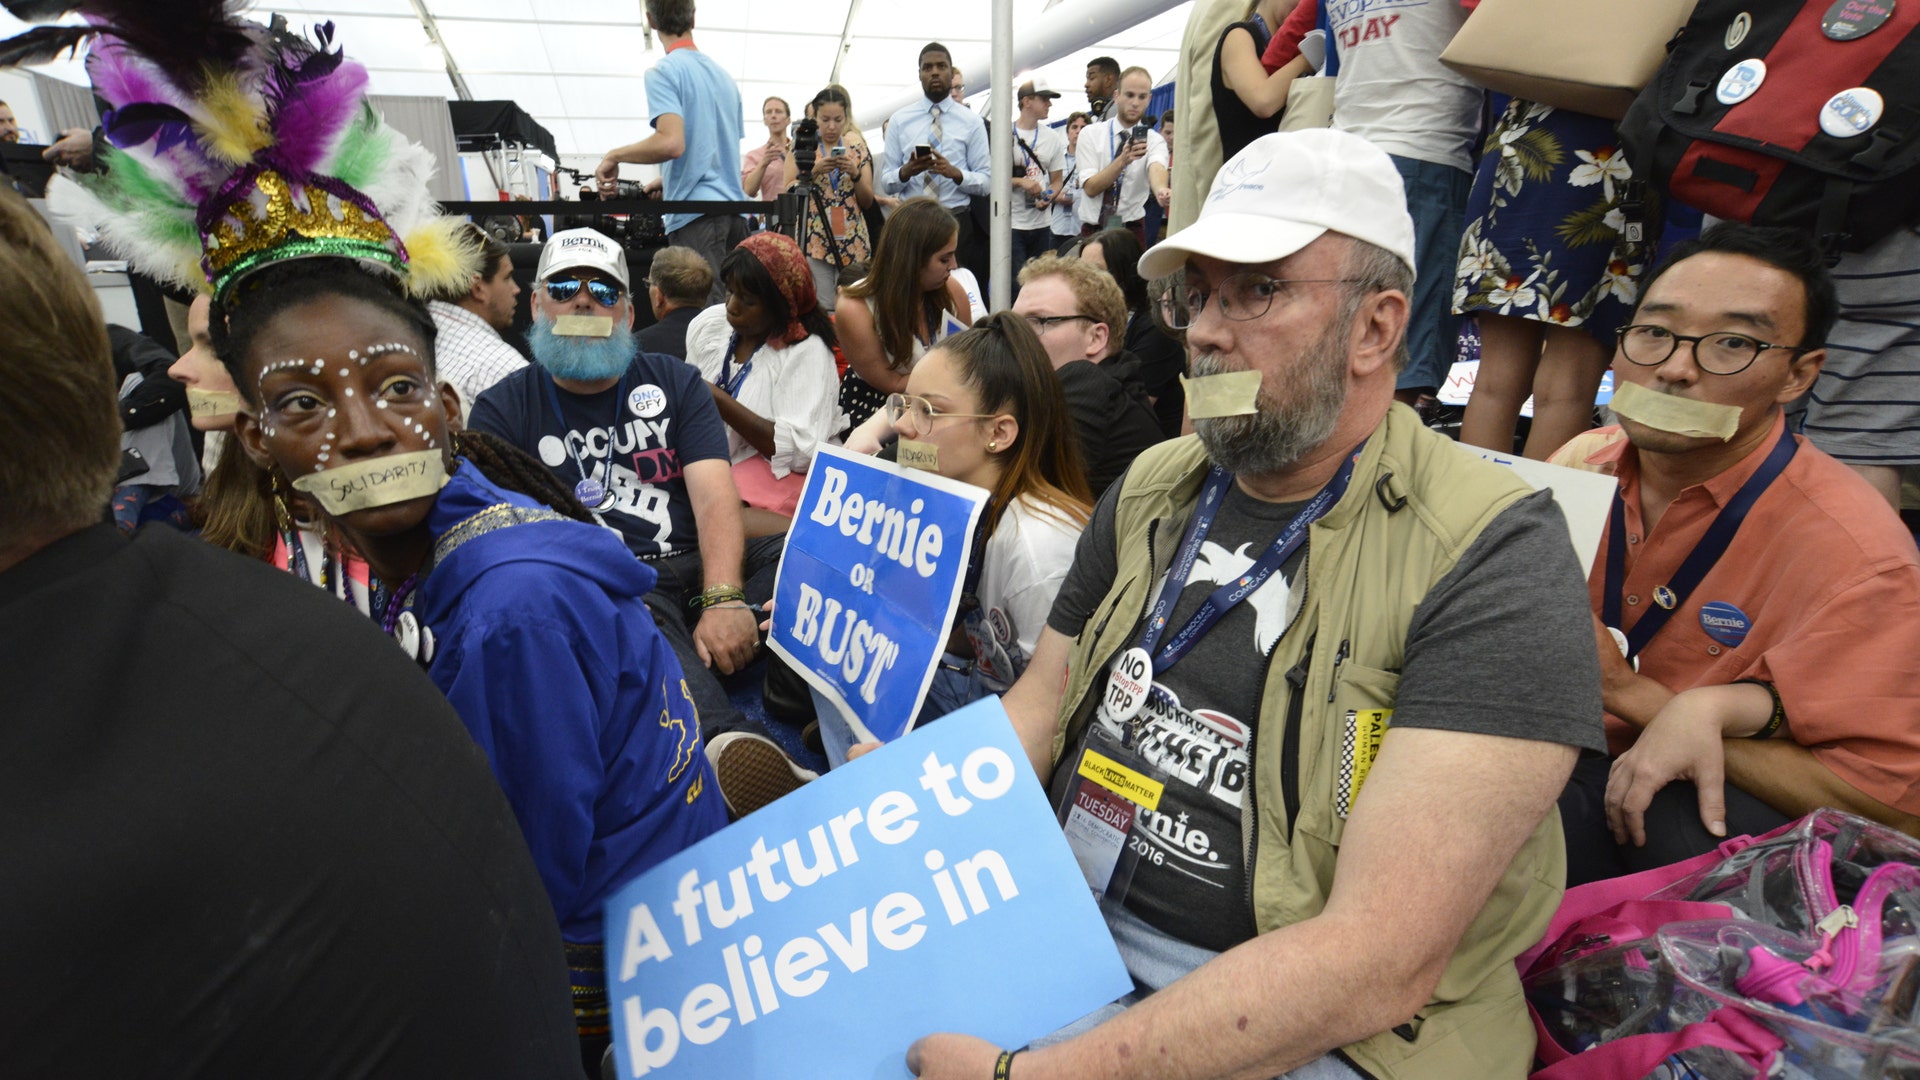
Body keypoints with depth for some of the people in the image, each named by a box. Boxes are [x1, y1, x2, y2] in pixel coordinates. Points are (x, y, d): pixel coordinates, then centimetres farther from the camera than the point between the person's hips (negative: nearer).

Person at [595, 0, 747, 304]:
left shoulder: (663, 72, -4)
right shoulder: (724, 75, 19)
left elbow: (671, 143, -19)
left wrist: (614, 155, -3)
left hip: (696, 211, -7)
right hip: (735, 208, 7)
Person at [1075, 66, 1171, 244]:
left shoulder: (1155, 140, 0)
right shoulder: (1090, 134, -1)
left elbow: (1156, 168, -23)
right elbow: (1090, 187, -12)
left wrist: (1161, 189, -48)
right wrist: (1123, 160, -28)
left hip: (1132, 229, 0)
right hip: (1093, 229, 0)